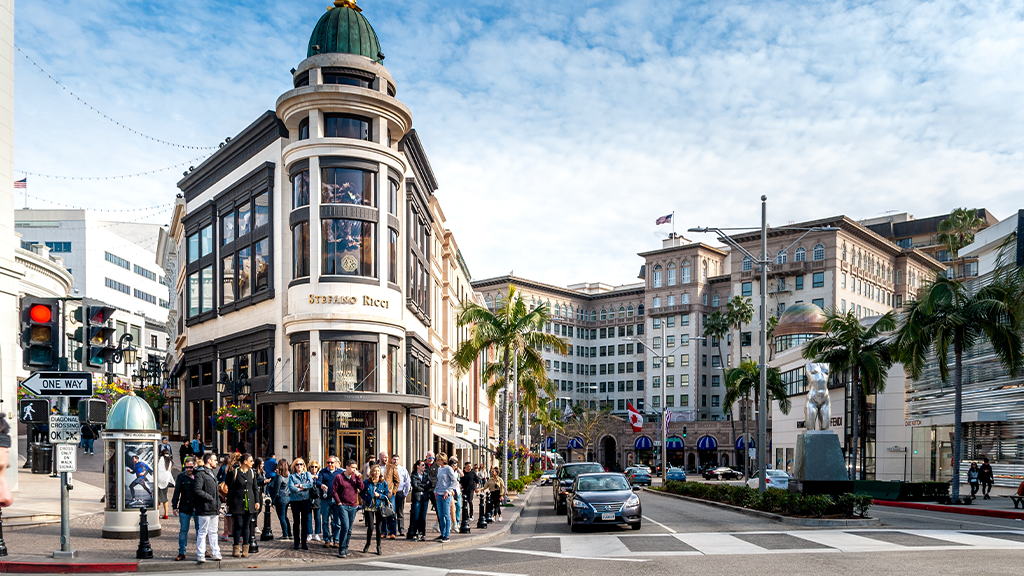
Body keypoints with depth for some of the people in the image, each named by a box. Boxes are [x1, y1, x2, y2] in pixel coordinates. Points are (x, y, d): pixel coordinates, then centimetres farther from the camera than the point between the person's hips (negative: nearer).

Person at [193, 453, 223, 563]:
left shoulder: (211, 472, 19)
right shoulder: (200, 473, -11)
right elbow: (197, 490, -21)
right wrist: (209, 497, -16)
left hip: (214, 509, 9)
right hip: (205, 509, -9)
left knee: (213, 532, 12)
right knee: (202, 532, -2)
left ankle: (215, 553, 17)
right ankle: (200, 555, 4)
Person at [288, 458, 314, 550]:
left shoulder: (308, 474, 12)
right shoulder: (291, 476, 8)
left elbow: (311, 484, -5)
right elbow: (291, 487, -8)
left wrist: (299, 486, -10)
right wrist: (304, 487, -8)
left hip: (305, 500, 1)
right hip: (295, 500, -1)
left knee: (305, 522, 0)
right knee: (296, 522, 2)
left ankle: (304, 542, 6)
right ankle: (296, 542, 9)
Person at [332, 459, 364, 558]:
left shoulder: (355, 477, 11)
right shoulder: (339, 477, -1)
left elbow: (361, 488, -2)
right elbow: (334, 491, -1)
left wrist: (358, 476, -8)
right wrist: (338, 502, -7)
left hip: (353, 506, 4)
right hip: (343, 506, -4)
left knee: (349, 529, 8)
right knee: (345, 527, -15)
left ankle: (346, 547, 20)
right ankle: (341, 550, -9)